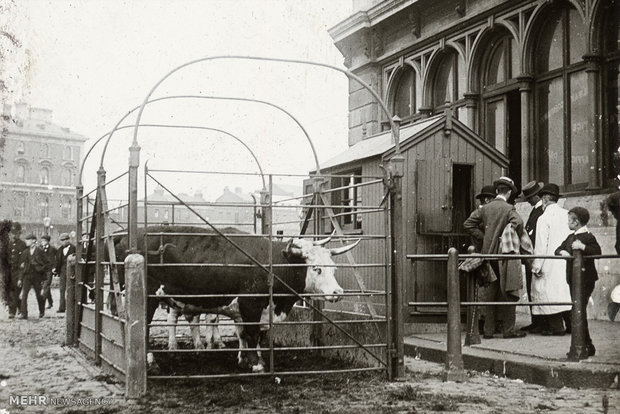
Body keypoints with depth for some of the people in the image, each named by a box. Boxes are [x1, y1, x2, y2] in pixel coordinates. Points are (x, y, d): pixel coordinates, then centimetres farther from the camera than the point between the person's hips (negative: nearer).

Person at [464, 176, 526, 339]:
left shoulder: (485, 208, 6)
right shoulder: (509, 209, -8)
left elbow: (468, 224, 6)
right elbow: (517, 223, -25)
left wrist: (483, 238, 10)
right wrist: (515, 240, -9)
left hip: (488, 254, 4)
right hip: (503, 255, -4)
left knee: (489, 293, 8)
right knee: (507, 293, 2)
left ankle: (488, 330, 10)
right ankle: (508, 330, 5)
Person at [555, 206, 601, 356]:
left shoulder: (588, 237, -11)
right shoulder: (571, 237, 16)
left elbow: (597, 251, -24)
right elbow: (558, 249, 18)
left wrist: (582, 247, -33)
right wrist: (562, 252, -3)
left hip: (584, 280, -9)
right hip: (573, 279, 9)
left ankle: (587, 346, -7)